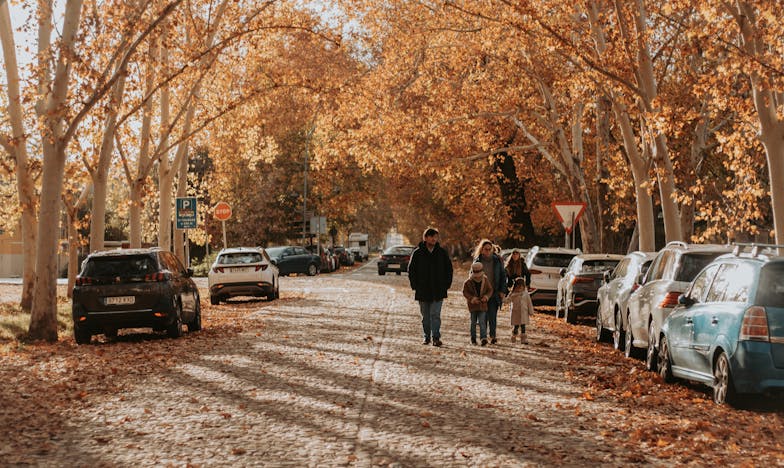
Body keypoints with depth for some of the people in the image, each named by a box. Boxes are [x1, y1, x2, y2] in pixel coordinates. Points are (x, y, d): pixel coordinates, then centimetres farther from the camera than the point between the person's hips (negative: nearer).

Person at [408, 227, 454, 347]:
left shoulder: (442, 253, 3)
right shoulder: (417, 253, 0)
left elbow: (449, 269, 10)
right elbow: (411, 270, 5)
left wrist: (446, 285, 2)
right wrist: (415, 286, -2)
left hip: (438, 291, -1)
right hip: (422, 291, 1)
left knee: (435, 314, -8)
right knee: (425, 316, 10)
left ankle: (436, 338, -9)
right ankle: (426, 337, 19)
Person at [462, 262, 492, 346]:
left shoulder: (486, 281, -3)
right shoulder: (468, 282, -8)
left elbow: (490, 290, 6)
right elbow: (465, 292, -4)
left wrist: (486, 296, -14)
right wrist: (472, 298, -18)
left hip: (482, 305, 0)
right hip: (473, 305, 0)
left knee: (482, 321, -10)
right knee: (473, 322, 9)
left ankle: (484, 338, -16)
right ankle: (473, 338, 19)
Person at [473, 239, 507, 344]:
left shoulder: (497, 260, 4)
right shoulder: (477, 261, 4)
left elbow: (503, 275, 8)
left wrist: (502, 291, 0)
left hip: (494, 292, -1)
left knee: (492, 315, -9)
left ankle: (492, 336, -5)